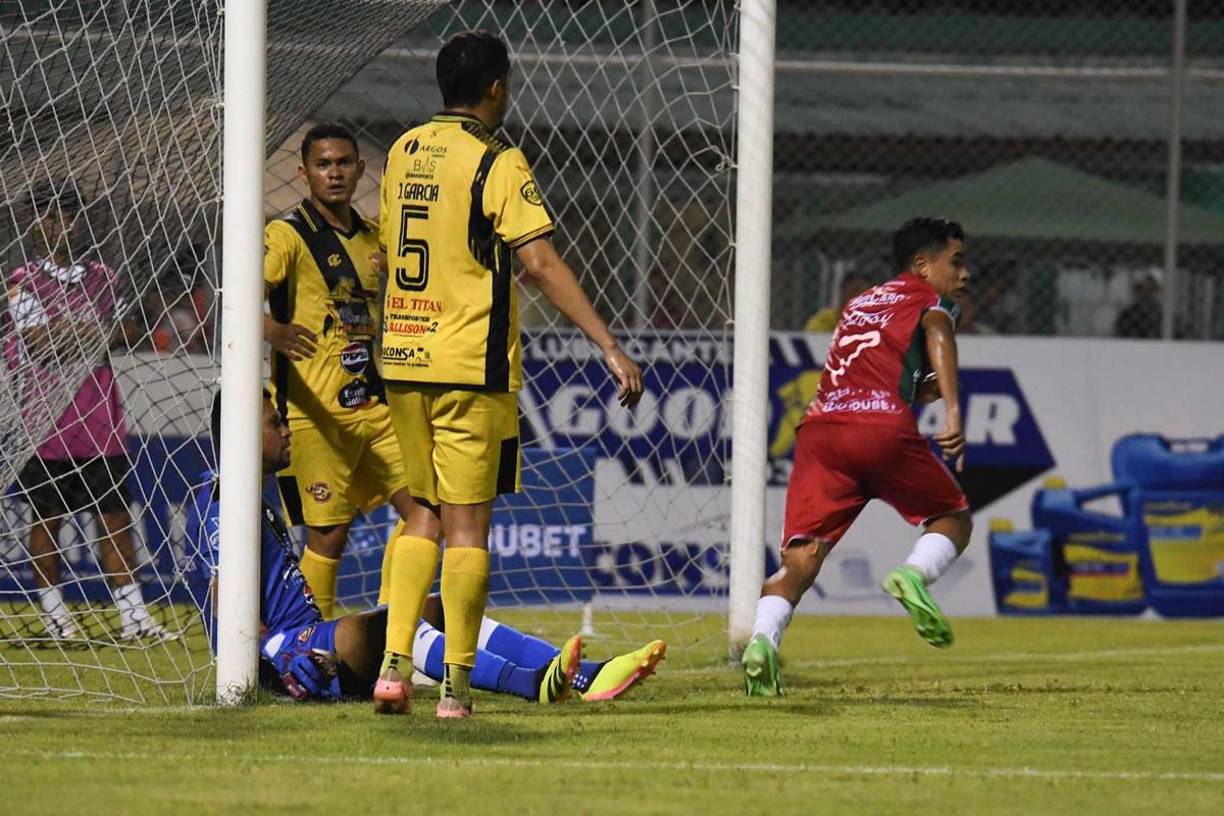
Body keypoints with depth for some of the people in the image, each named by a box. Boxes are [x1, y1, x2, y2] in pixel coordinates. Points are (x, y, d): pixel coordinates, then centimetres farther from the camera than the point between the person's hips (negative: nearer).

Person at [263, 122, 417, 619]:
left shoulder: (370, 237, 15)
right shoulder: (287, 236, -7)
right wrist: (271, 327, -41)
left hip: (371, 405, 7)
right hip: (314, 410, -7)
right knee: (328, 532, -6)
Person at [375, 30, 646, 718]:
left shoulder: (404, 152, 10)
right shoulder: (498, 163, -10)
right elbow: (541, 263, -17)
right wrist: (610, 347, -18)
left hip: (405, 361, 6)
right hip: (471, 365, -6)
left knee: (424, 517, 14)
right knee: (467, 526, -1)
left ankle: (395, 667, 4)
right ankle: (457, 686, -2)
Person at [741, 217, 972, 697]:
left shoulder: (859, 305, 35)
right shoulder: (929, 299, 17)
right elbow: (937, 333, -8)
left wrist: (926, 389, 43)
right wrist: (952, 409, -21)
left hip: (820, 427, 4)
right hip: (884, 428, -4)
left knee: (800, 562, -4)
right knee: (953, 520, 17)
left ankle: (763, 639, -31)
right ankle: (914, 573, -14)